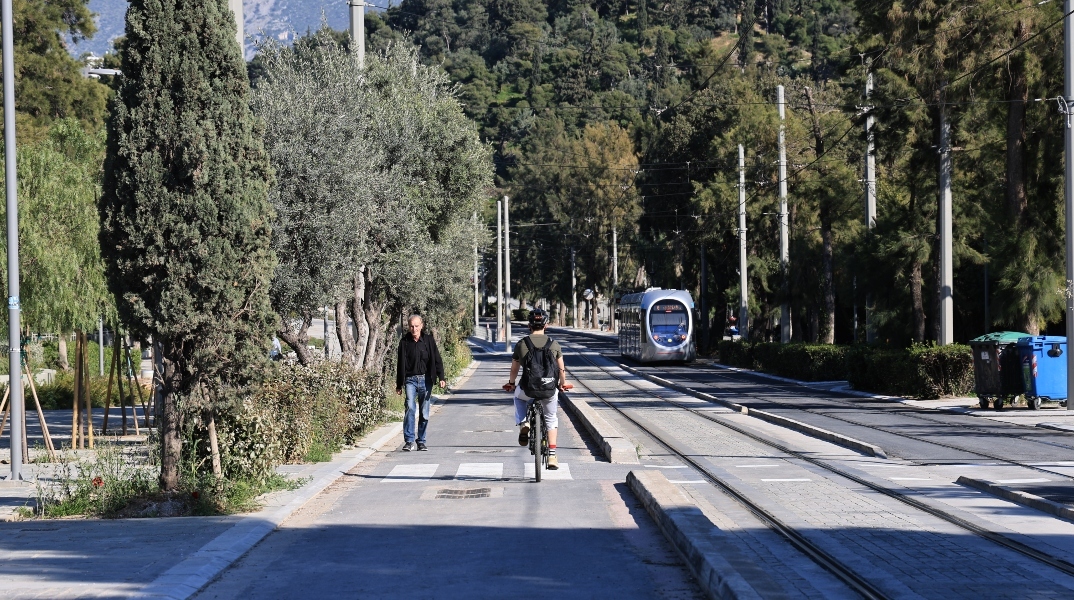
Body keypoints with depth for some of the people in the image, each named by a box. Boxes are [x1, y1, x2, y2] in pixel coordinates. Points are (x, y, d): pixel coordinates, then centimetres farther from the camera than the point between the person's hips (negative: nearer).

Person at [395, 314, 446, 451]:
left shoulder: (428, 341, 3)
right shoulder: (404, 342, 3)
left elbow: (437, 359, 3)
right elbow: (400, 364, 9)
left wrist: (441, 377, -9)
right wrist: (399, 385, 10)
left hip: (425, 380, 1)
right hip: (410, 380, -1)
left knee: (425, 413, 3)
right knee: (410, 407, -18)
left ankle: (421, 441, 13)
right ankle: (409, 441, -15)